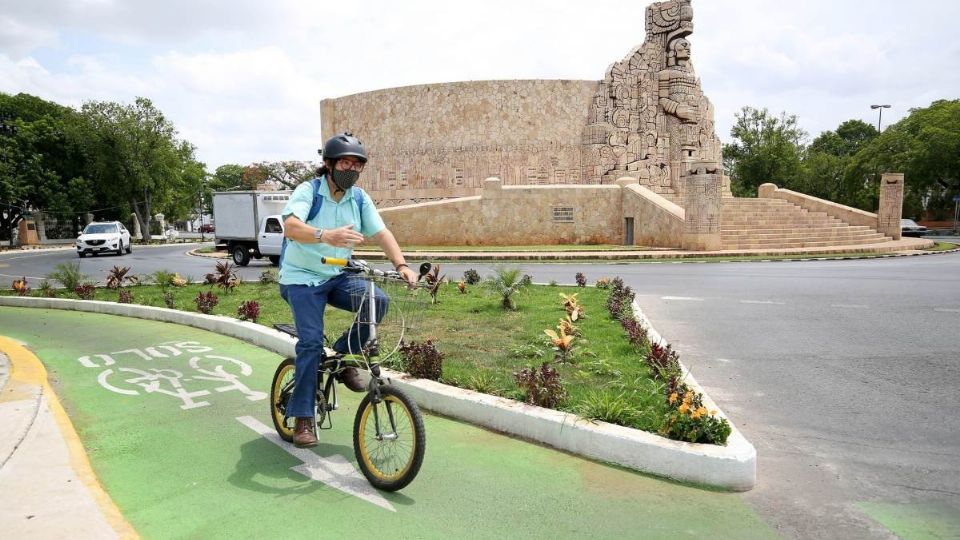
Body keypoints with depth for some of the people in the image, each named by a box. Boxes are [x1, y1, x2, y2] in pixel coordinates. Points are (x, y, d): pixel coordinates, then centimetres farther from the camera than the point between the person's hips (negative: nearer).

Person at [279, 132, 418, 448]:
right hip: (302, 278, -4)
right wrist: (326, 236, -51)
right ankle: (303, 419, -2)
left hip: (337, 277, 4)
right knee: (312, 342, -15)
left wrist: (401, 265, -23)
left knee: (377, 301, -22)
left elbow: (381, 233, -5)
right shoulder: (308, 191, -13)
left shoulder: (359, 198, 1)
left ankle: (344, 356, 1)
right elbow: (291, 226, -31)